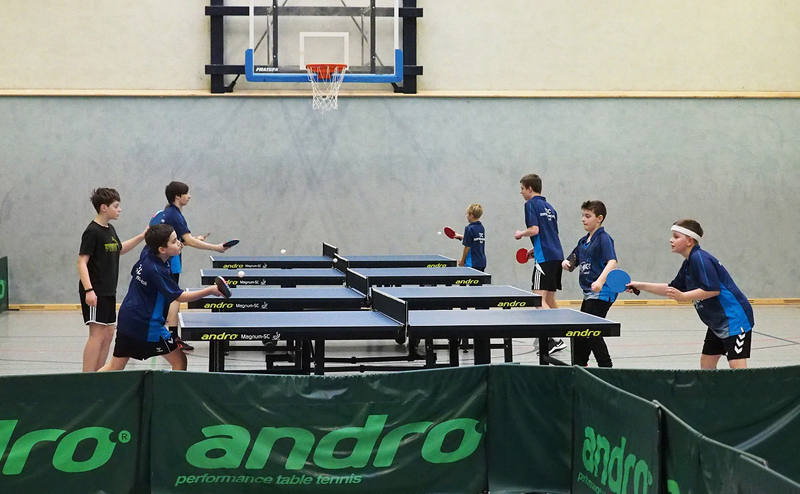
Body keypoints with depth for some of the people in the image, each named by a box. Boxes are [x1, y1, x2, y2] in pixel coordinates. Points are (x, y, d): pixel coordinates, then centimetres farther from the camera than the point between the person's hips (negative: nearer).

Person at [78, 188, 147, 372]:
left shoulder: (110, 230, 12)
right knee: (97, 334, -11)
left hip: (108, 292, 9)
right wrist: (89, 290, -26)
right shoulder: (92, 232, -14)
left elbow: (120, 249, 30)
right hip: (95, 293, -9)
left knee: (108, 333, 11)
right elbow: (82, 262, -17)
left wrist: (142, 236, 20)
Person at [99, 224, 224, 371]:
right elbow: (179, 296, -16)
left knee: (115, 366, 13)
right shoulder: (157, 271, -22)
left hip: (126, 318, 9)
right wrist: (210, 291, -20)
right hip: (146, 325, -9)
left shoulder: (146, 254, 1)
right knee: (179, 361, 2)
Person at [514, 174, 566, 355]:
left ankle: (552, 339, -23)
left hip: (545, 258, -9)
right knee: (550, 299, 15)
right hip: (557, 255, 9)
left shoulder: (531, 204, -5)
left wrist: (521, 234, 1)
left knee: (539, 299, -13)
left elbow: (534, 229, -17)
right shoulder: (549, 207, 20)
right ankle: (558, 338, 18)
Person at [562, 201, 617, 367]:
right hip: (589, 294, 9)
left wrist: (600, 281, -38)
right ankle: (579, 365, 32)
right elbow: (572, 263, 21)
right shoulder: (583, 242, 15)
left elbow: (612, 262, -24)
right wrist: (566, 263, -4)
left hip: (602, 293, -9)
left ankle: (606, 367, -6)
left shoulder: (604, 238, -11)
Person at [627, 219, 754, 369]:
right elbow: (672, 289, 23)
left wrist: (683, 297, -27)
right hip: (717, 322, 11)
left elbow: (713, 289, -26)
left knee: (737, 364, -16)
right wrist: (641, 285, 18)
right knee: (706, 362, 13)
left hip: (734, 318, -11)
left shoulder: (699, 258, -17)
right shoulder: (688, 264, 13)